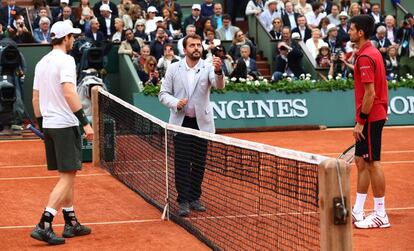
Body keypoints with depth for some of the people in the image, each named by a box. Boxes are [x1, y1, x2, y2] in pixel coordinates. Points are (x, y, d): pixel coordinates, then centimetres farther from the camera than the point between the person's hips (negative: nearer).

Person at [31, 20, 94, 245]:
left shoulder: (42, 62, 13)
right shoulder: (65, 60, -12)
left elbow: (36, 97, 16)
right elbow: (69, 93, -22)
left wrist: (41, 123, 23)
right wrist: (85, 122, -22)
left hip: (49, 125, 9)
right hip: (65, 125, -9)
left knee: (67, 176, 16)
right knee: (67, 177, -7)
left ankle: (71, 223, 22)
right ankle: (43, 225, -15)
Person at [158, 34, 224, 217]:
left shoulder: (208, 68, -2)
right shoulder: (174, 68, 1)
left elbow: (219, 85, -20)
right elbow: (163, 94, 4)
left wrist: (218, 71, -41)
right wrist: (176, 103, -16)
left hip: (202, 123, 1)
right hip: (181, 122, -1)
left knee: (199, 163, 8)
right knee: (182, 163, -1)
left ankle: (194, 198, 21)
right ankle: (183, 201, 3)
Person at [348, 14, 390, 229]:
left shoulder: (365, 57, -17)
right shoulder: (371, 52, 13)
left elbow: (370, 93, -22)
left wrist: (361, 121, -19)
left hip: (370, 118, -10)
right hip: (374, 116, 10)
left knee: (372, 163, -4)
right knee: (361, 162, 13)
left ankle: (380, 215, 2)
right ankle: (357, 212, 19)